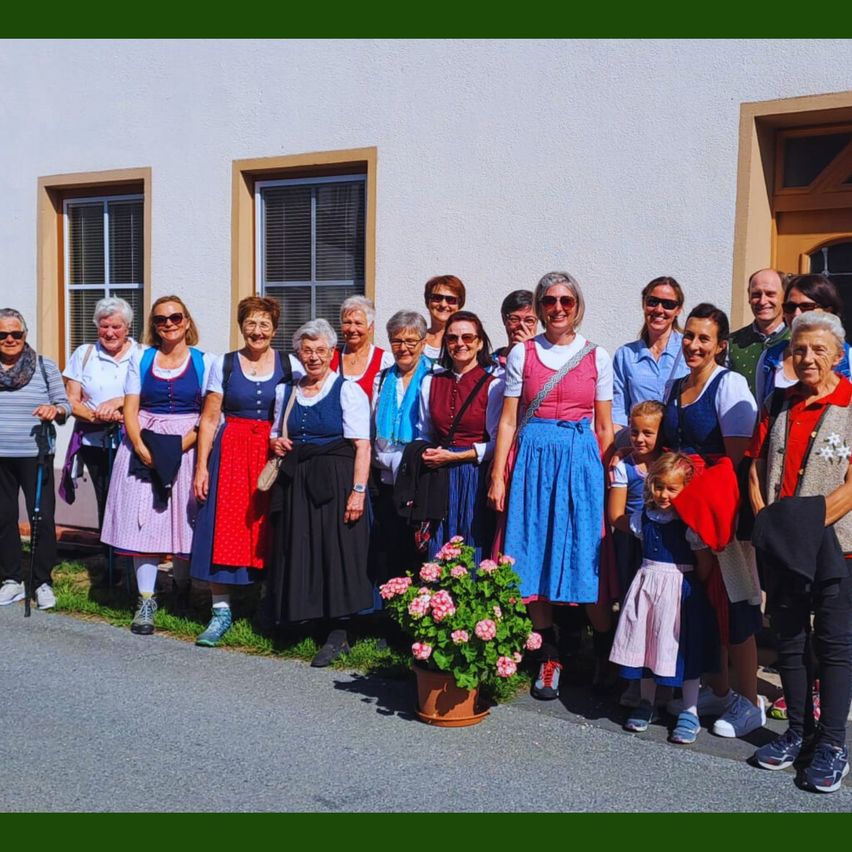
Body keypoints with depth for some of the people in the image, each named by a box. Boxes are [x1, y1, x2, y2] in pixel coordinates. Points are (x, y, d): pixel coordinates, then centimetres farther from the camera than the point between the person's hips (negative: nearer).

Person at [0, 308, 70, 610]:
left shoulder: (45, 367, 2)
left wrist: (54, 410, -18)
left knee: (43, 519, -2)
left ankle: (43, 583, 10)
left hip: (35, 456, -2)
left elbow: (64, 404, 2)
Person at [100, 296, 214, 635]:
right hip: (143, 447, 2)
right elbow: (130, 410, 4)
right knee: (143, 520, -3)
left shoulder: (204, 362, 3)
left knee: (183, 520, -1)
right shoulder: (140, 359, 11)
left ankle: (183, 589, 20)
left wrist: (180, 447, -14)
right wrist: (141, 447, -11)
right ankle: (146, 601, 1)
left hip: (187, 447, -2)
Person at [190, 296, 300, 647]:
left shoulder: (290, 366, 5)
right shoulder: (224, 365, 6)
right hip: (230, 452, 0)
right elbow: (209, 420, 4)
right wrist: (201, 467, -2)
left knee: (270, 531, 1)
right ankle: (221, 611, 4)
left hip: (276, 456, 0)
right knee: (224, 529, -4)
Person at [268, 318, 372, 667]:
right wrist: (275, 443, 3)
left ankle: (338, 634, -2)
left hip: (334, 481, -5)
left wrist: (358, 490, -19)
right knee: (298, 552, 4)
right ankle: (301, 615, 15)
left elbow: (361, 446, -10)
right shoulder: (286, 392, 15)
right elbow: (276, 434, 27)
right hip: (294, 484, 5)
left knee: (337, 552, -6)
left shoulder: (348, 391, -3)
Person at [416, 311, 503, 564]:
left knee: (475, 557, -1)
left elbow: (498, 443, -5)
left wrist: (454, 457, -11)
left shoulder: (493, 383, -3)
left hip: (477, 480, -4)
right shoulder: (431, 382, 11)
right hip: (439, 479, 4)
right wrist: (425, 455, 0)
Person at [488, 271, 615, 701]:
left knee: (586, 555, -2)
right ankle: (549, 655, 13)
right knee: (534, 555, 1)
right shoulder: (521, 354, 6)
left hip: (581, 460, 0)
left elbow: (605, 427, 9)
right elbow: (508, 420, 5)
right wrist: (498, 476, 0)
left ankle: (607, 654, 13)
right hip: (533, 459, 1)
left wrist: (612, 478, 4)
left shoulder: (597, 357, 7)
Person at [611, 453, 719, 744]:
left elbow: (705, 563, -9)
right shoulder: (644, 516, 2)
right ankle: (646, 703, 28)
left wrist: (692, 587, -3)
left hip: (680, 589, -5)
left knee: (685, 648, 0)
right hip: (647, 586, 5)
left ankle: (689, 713, 11)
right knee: (645, 642, 12)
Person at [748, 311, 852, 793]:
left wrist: (807, 526, -18)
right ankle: (798, 732, 25)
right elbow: (757, 470, 9)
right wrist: (767, 521, -5)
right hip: (780, 547, 5)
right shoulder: (779, 404, 10)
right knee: (790, 639, 12)